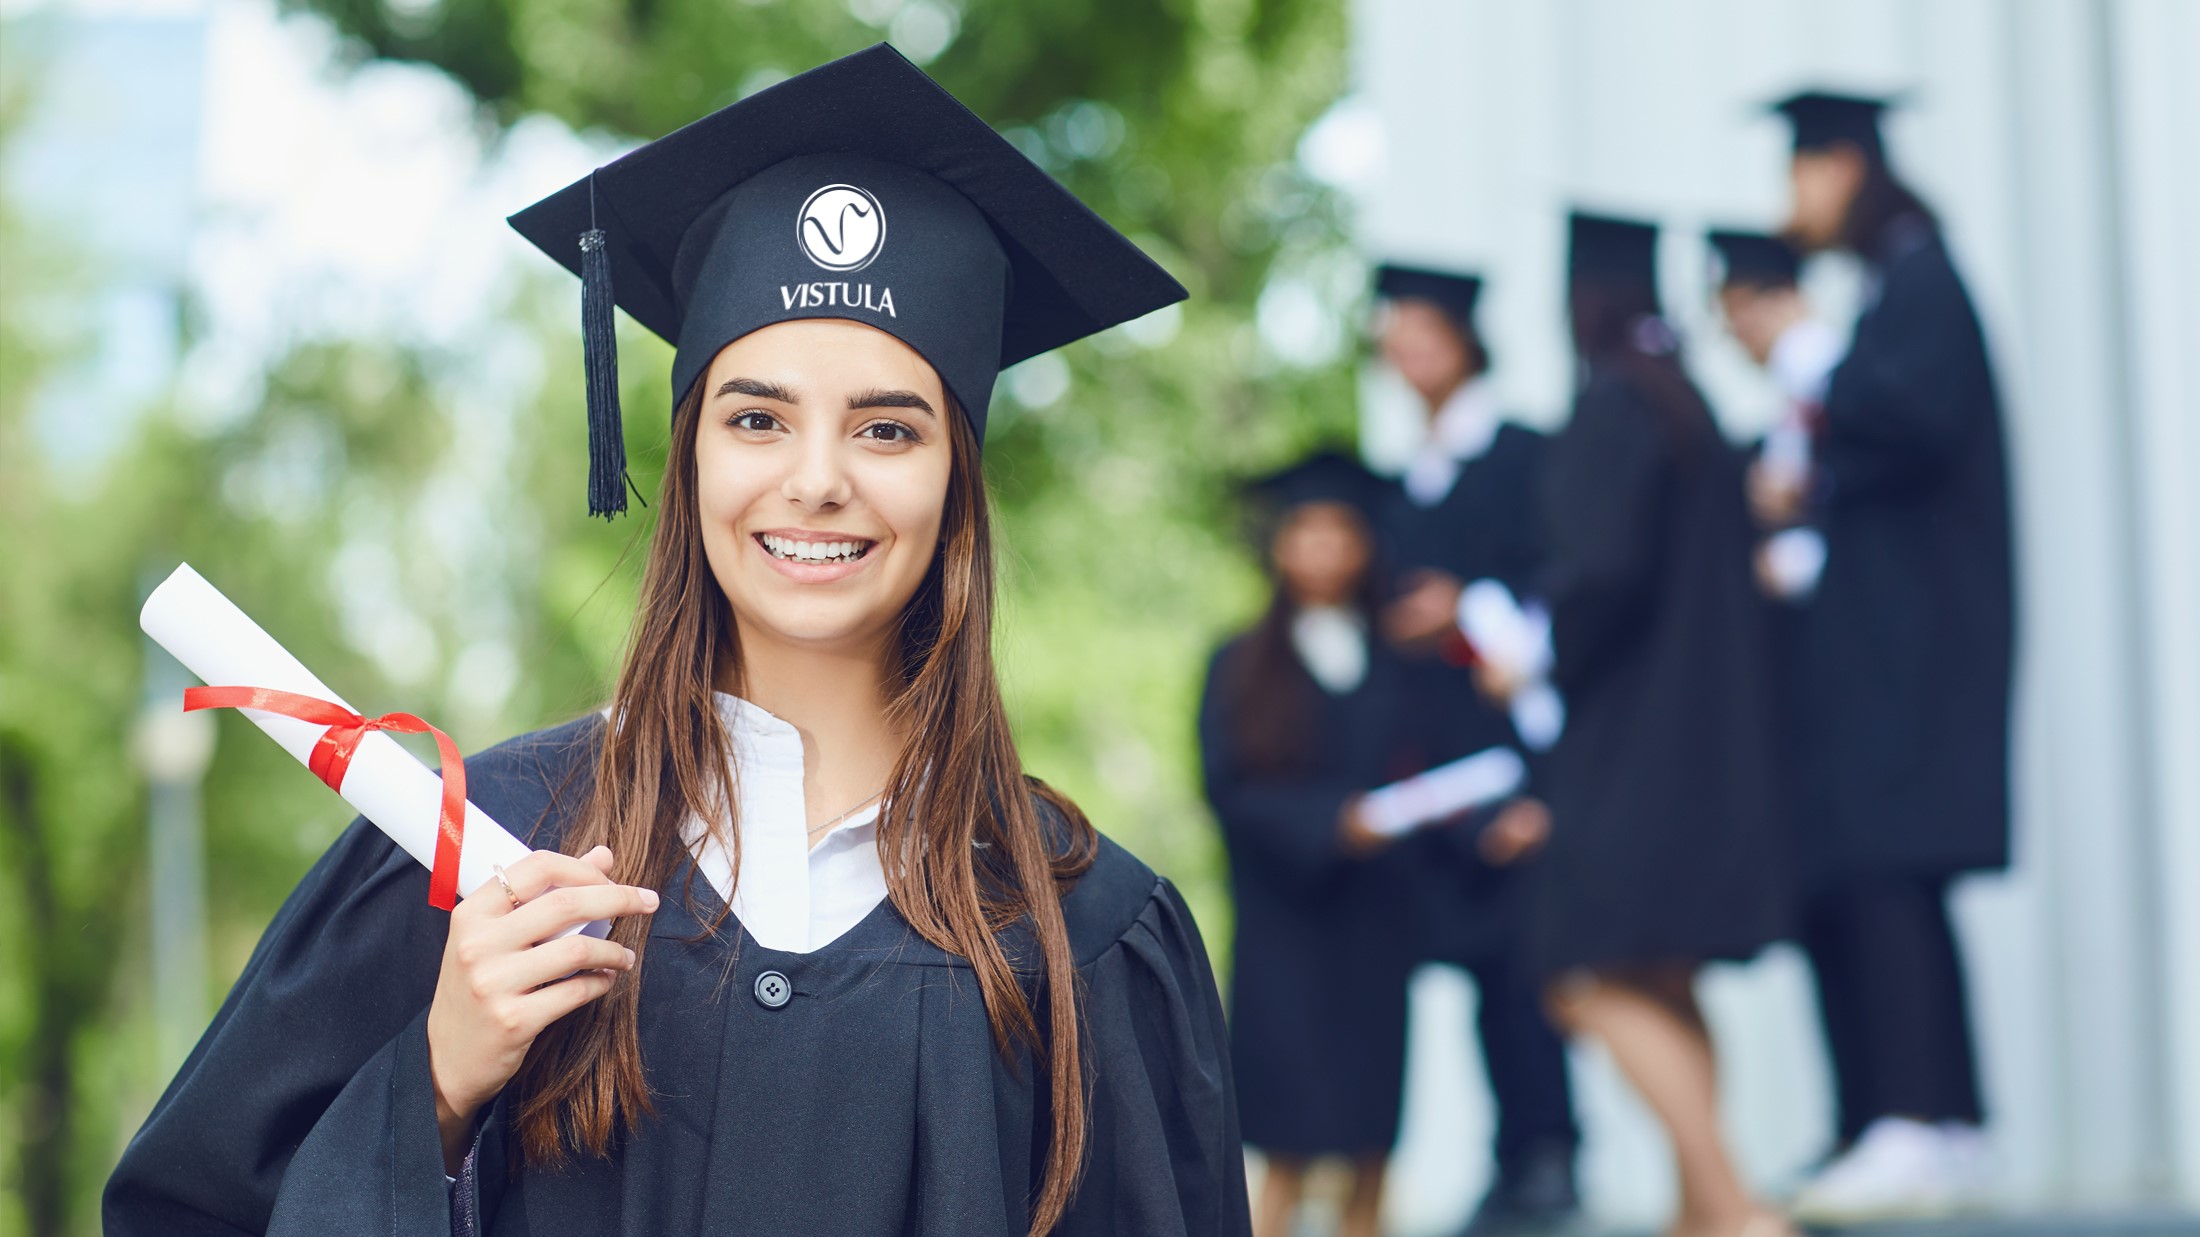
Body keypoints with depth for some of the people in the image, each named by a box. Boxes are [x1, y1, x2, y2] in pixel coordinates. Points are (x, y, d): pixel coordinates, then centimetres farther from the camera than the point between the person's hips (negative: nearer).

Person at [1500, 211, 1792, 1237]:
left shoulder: (1610, 406, -13)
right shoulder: (1689, 408, 14)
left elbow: (1601, 565, -22)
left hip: (1626, 734, -9)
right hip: (1705, 724, 9)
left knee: (1598, 986, -11)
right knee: (1664, 987, 14)